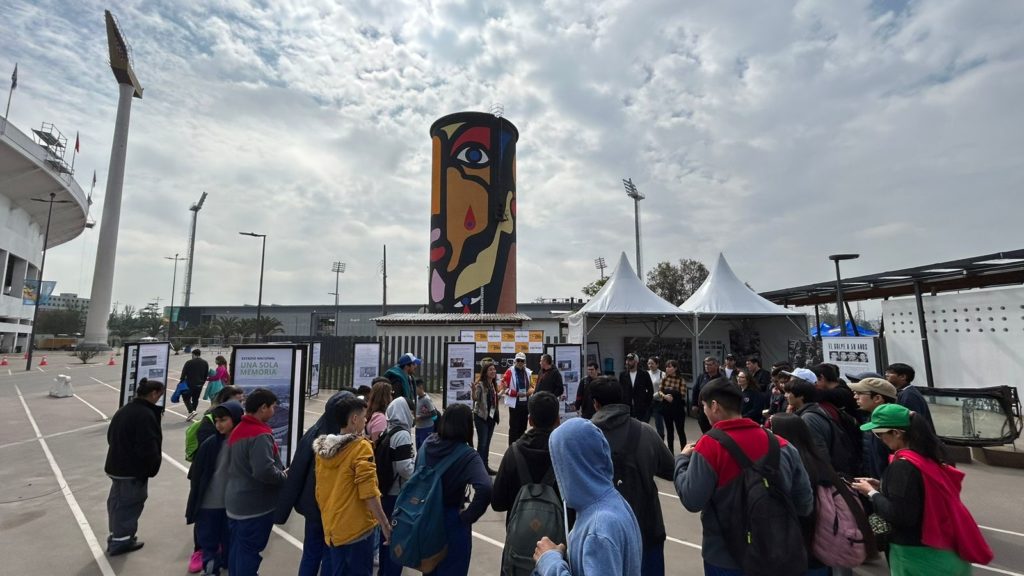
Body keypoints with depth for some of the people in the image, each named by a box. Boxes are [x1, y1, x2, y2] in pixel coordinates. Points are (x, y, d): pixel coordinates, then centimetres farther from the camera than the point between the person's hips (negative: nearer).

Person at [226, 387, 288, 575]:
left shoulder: (237, 431, 9)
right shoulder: (261, 435, -23)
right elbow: (264, 471, -33)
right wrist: (284, 476, -14)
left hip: (235, 501, 9)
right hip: (256, 505, -9)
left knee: (237, 550, 19)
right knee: (249, 552, 3)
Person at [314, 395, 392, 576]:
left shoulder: (322, 447, 3)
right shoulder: (361, 446, -18)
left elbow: (320, 490, 11)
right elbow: (369, 493, -21)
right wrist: (385, 524, -14)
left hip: (332, 528, 7)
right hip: (357, 528, -6)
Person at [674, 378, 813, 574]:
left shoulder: (710, 445, -21)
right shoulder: (781, 444, -7)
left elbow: (691, 501, -21)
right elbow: (805, 502, -1)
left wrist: (682, 459, -7)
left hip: (724, 558, -4)